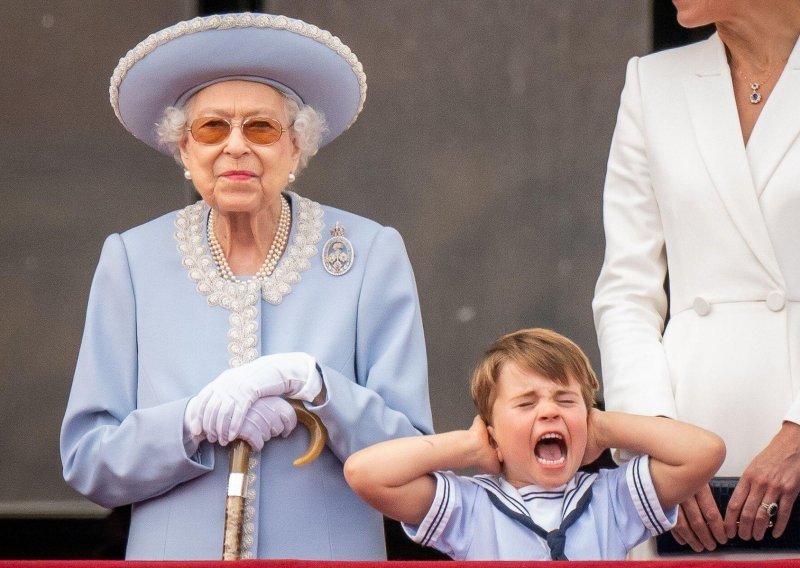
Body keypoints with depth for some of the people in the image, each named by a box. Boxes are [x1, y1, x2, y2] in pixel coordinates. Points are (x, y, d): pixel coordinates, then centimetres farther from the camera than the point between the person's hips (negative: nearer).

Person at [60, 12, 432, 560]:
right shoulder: (131, 261, 0)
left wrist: (312, 384, -22)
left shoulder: (371, 254, -3)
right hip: (175, 551, 1)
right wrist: (197, 420, -20)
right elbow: (86, 461, -3)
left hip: (328, 552, 0)